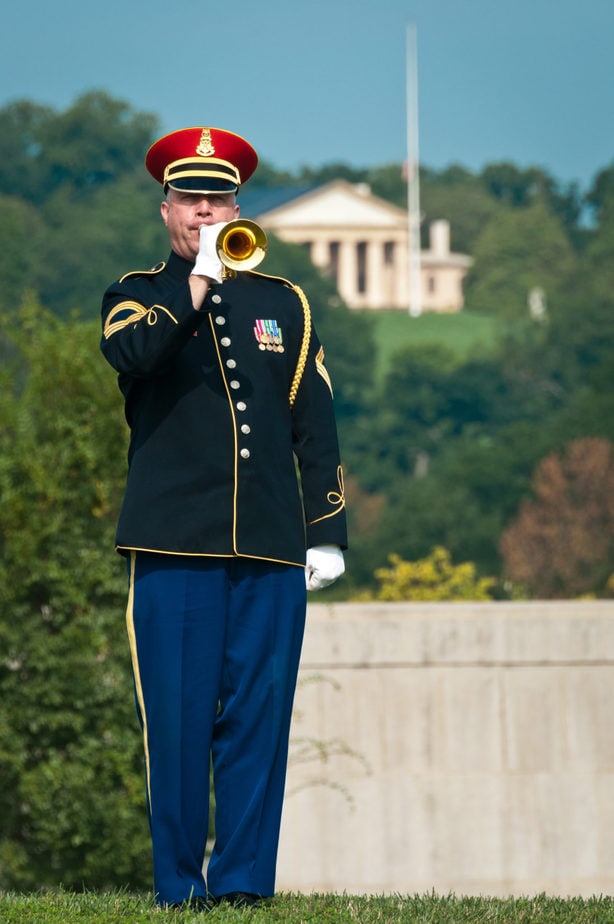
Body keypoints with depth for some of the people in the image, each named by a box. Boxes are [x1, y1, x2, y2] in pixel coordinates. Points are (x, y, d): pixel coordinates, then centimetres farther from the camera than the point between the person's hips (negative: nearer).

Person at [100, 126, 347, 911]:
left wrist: (327, 534, 8)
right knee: (177, 719, -4)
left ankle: (243, 881, 5)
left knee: (258, 716, 0)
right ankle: (179, 887, 3)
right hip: (173, 547, -2)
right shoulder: (137, 295, 10)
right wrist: (199, 278, -13)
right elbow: (129, 352, -15)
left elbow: (315, 427, 15)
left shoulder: (283, 304, 17)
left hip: (270, 550, 2)